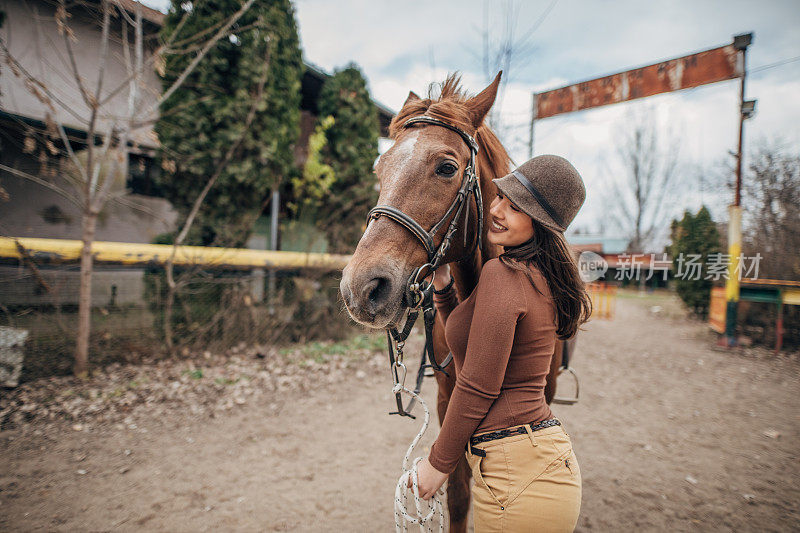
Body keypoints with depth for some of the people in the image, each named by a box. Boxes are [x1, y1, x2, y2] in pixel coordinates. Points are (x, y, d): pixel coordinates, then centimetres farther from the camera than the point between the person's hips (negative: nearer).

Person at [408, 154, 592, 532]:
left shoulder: (502, 273, -20)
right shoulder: (540, 279, 7)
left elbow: (477, 387, -19)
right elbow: (466, 336, 16)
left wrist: (438, 463, -7)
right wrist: (442, 282, 4)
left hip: (516, 475, -9)